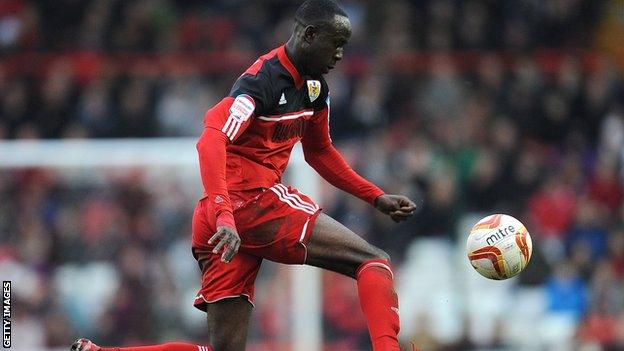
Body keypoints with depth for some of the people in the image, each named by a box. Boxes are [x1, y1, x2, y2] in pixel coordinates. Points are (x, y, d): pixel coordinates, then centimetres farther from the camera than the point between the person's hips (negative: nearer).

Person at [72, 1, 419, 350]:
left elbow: (319, 152, 31)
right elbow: (212, 141, -27)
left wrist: (376, 197, 26)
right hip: (254, 202, -10)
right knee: (374, 261, -12)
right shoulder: (263, 80, -14)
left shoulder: (314, 87, 16)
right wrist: (224, 216, -37)